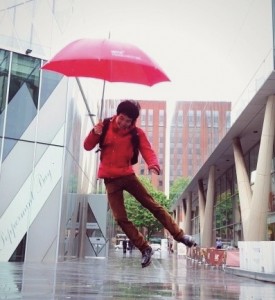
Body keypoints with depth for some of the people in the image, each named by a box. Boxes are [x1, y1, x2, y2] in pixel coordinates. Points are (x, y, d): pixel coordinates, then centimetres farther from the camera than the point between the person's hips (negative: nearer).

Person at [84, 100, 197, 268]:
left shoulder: (137, 133, -4)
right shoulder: (106, 126, -2)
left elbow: (147, 150, -17)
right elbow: (88, 147, 1)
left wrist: (153, 164, -40)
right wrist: (95, 133, -20)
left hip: (127, 175, 0)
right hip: (110, 180, 1)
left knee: (153, 205, -4)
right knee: (120, 218, -3)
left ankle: (180, 235, 6)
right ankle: (145, 249, 8)